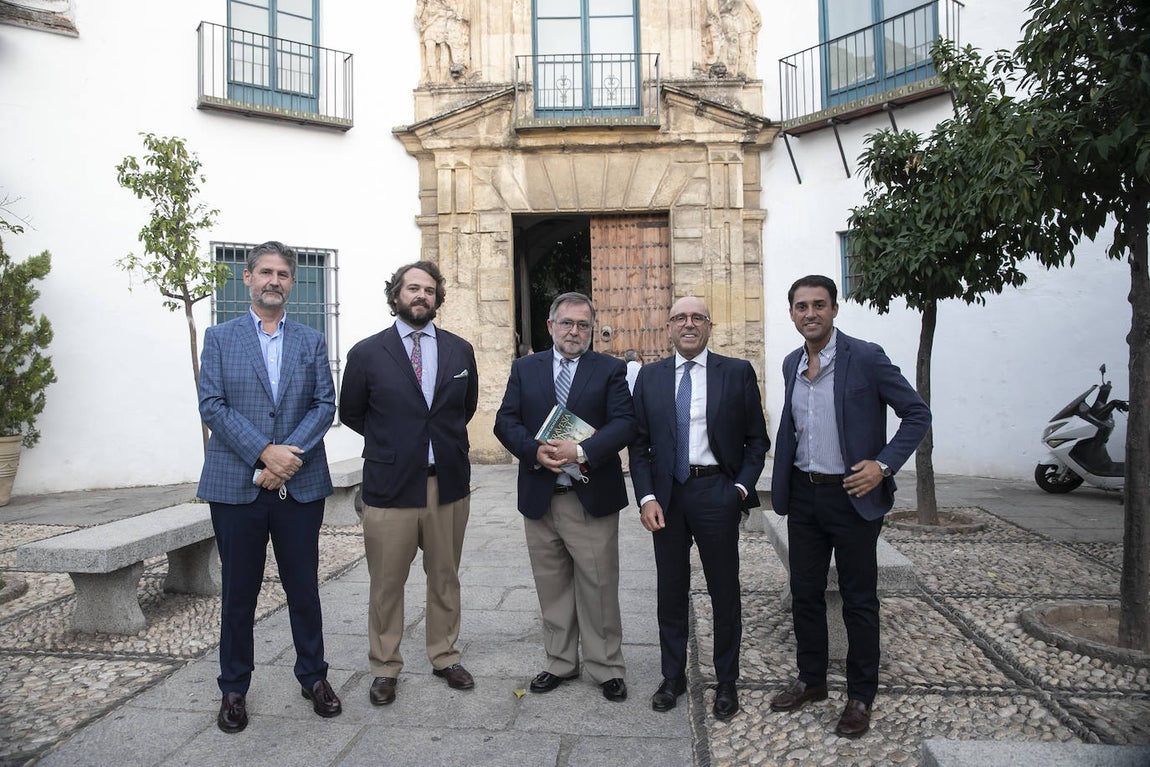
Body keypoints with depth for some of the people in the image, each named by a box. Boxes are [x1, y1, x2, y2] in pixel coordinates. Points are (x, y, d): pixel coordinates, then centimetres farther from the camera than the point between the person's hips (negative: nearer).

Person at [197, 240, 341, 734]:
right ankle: (234, 689, 25)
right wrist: (265, 452, -16)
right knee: (239, 592, 9)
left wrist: (290, 455, -13)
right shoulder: (220, 338, 6)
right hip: (236, 485, -1)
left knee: (304, 587, 9)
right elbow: (212, 405, -4)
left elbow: (325, 405, 1)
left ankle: (313, 677, 26)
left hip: (300, 485, 1)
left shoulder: (311, 342, 10)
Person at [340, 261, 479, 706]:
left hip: (449, 483, 3)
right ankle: (385, 669, 26)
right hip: (390, 486, -2)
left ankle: (444, 657, 33)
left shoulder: (460, 351, 4)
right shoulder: (367, 353, -3)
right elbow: (351, 413, 8)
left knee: (445, 578, 15)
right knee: (386, 584, 8)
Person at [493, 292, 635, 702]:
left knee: (599, 588, 5)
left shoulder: (611, 370, 2)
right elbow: (505, 422, 3)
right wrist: (535, 452, -15)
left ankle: (607, 668, 21)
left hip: (592, 498, -2)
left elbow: (624, 423, -9)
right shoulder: (524, 368, 9)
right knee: (552, 588, 14)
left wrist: (581, 451, -22)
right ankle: (561, 663, 29)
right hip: (539, 497, 3)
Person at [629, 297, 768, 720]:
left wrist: (742, 487, -8)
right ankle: (673, 676, 30)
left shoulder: (737, 372, 0)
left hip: (717, 493, -2)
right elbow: (639, 443, 5)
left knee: (724, 590, 9)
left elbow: (756, 439, 3)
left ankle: (726, 681, 27)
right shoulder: (649, 377, 6)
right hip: (667, 495, 2)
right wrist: (646, 497, -5)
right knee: (671, 590, 13)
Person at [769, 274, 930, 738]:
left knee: (859, 601, 7)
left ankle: (860, 696, 22)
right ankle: (811, 680, 32)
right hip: (804, 496, 6)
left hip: (852, 496, -5)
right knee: (804, 594, 15)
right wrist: (782, 486, 11)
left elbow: (917, 414, -8)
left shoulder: (865, 358, -12)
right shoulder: (791, 364, 7)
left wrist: (884, 465, -18)